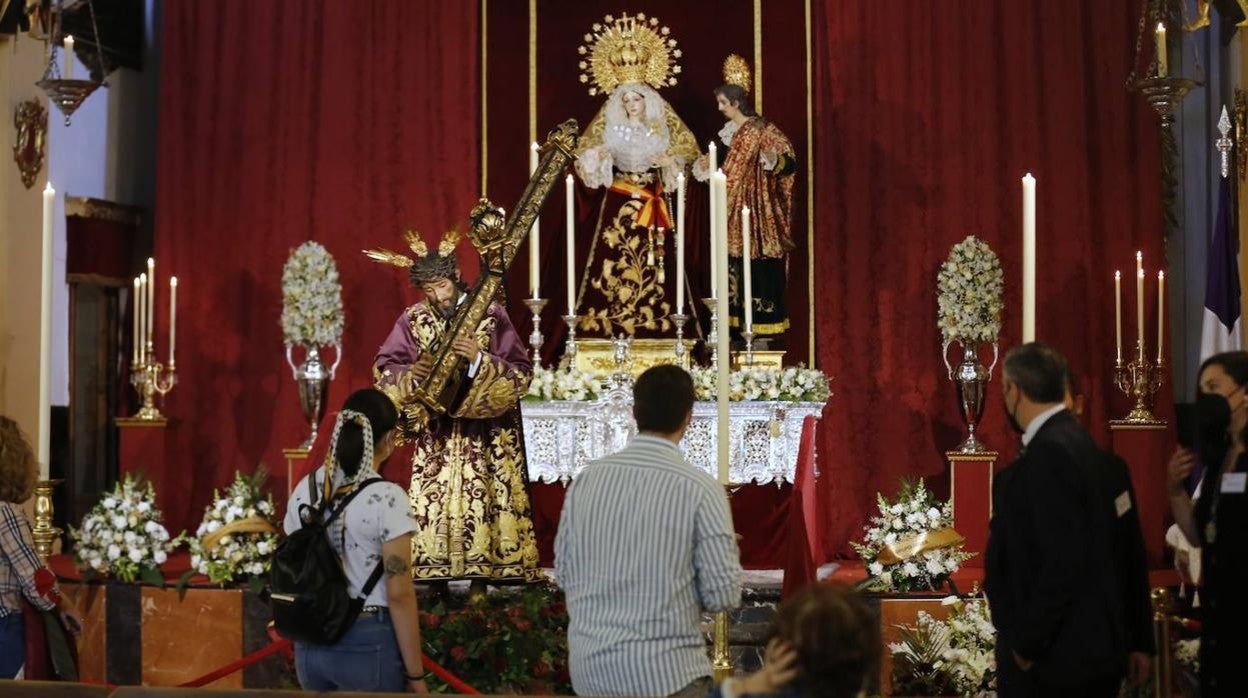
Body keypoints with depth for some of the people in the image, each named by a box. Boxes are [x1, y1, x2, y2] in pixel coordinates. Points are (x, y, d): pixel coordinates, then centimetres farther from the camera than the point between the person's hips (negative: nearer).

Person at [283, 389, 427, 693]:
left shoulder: (304, 490, 4)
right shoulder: (387, 497, -14)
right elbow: (399, 594, -15)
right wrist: (415, 674, -8)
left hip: (312, 644, 6)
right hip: (369, 645, -6)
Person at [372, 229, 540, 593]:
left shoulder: (491, 315, -4)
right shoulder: (413, 320, 3)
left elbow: (520, 373, -6)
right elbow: (384, 370, 4)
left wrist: (480, 360, -22)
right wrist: (412, 374, -17)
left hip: (483, 437, -2)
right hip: (435, 436, 2)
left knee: (481, 502, -5)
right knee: (433, 506, -1)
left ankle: (480, 581, 0)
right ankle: (437, 586, 4)